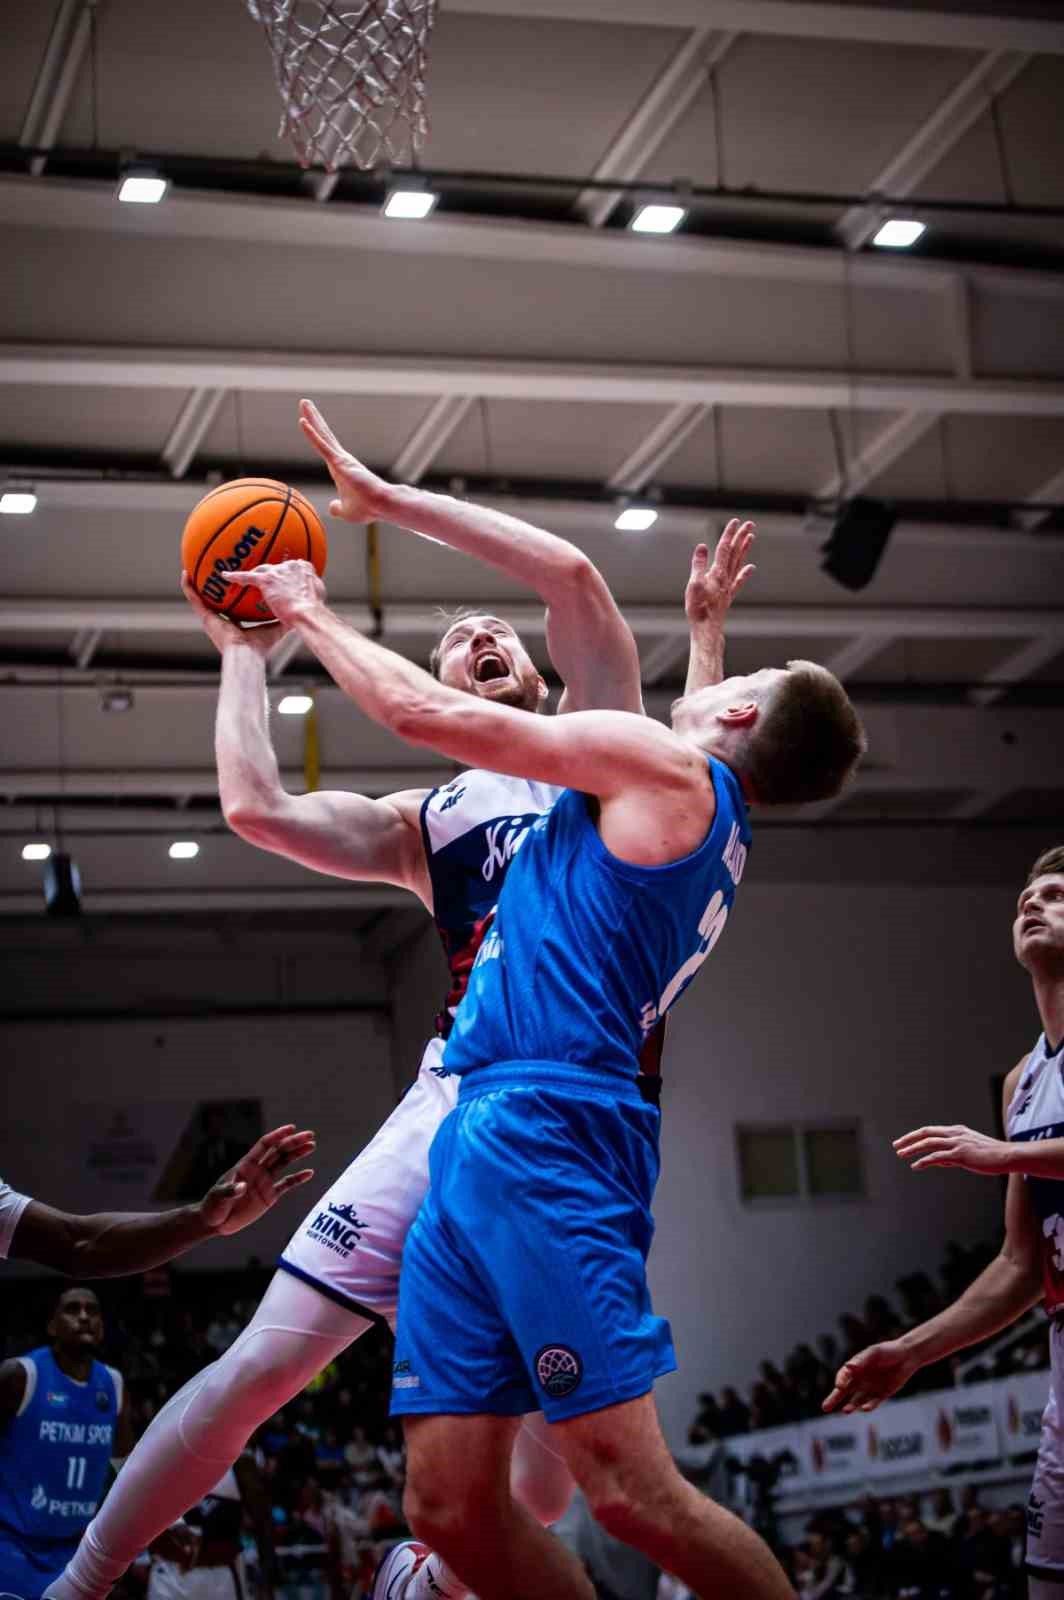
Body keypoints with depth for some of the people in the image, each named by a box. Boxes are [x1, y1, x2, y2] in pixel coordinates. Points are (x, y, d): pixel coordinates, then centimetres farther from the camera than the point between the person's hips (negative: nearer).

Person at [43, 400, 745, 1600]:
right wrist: (243, 652, 17)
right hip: (466, 1090, 0)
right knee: (266, 1363, -8)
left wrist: (388, 496, 8)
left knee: (562, 1431, 2)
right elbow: (254, 807, 4)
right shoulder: (419, 822, 21)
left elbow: (573, 576, 5)